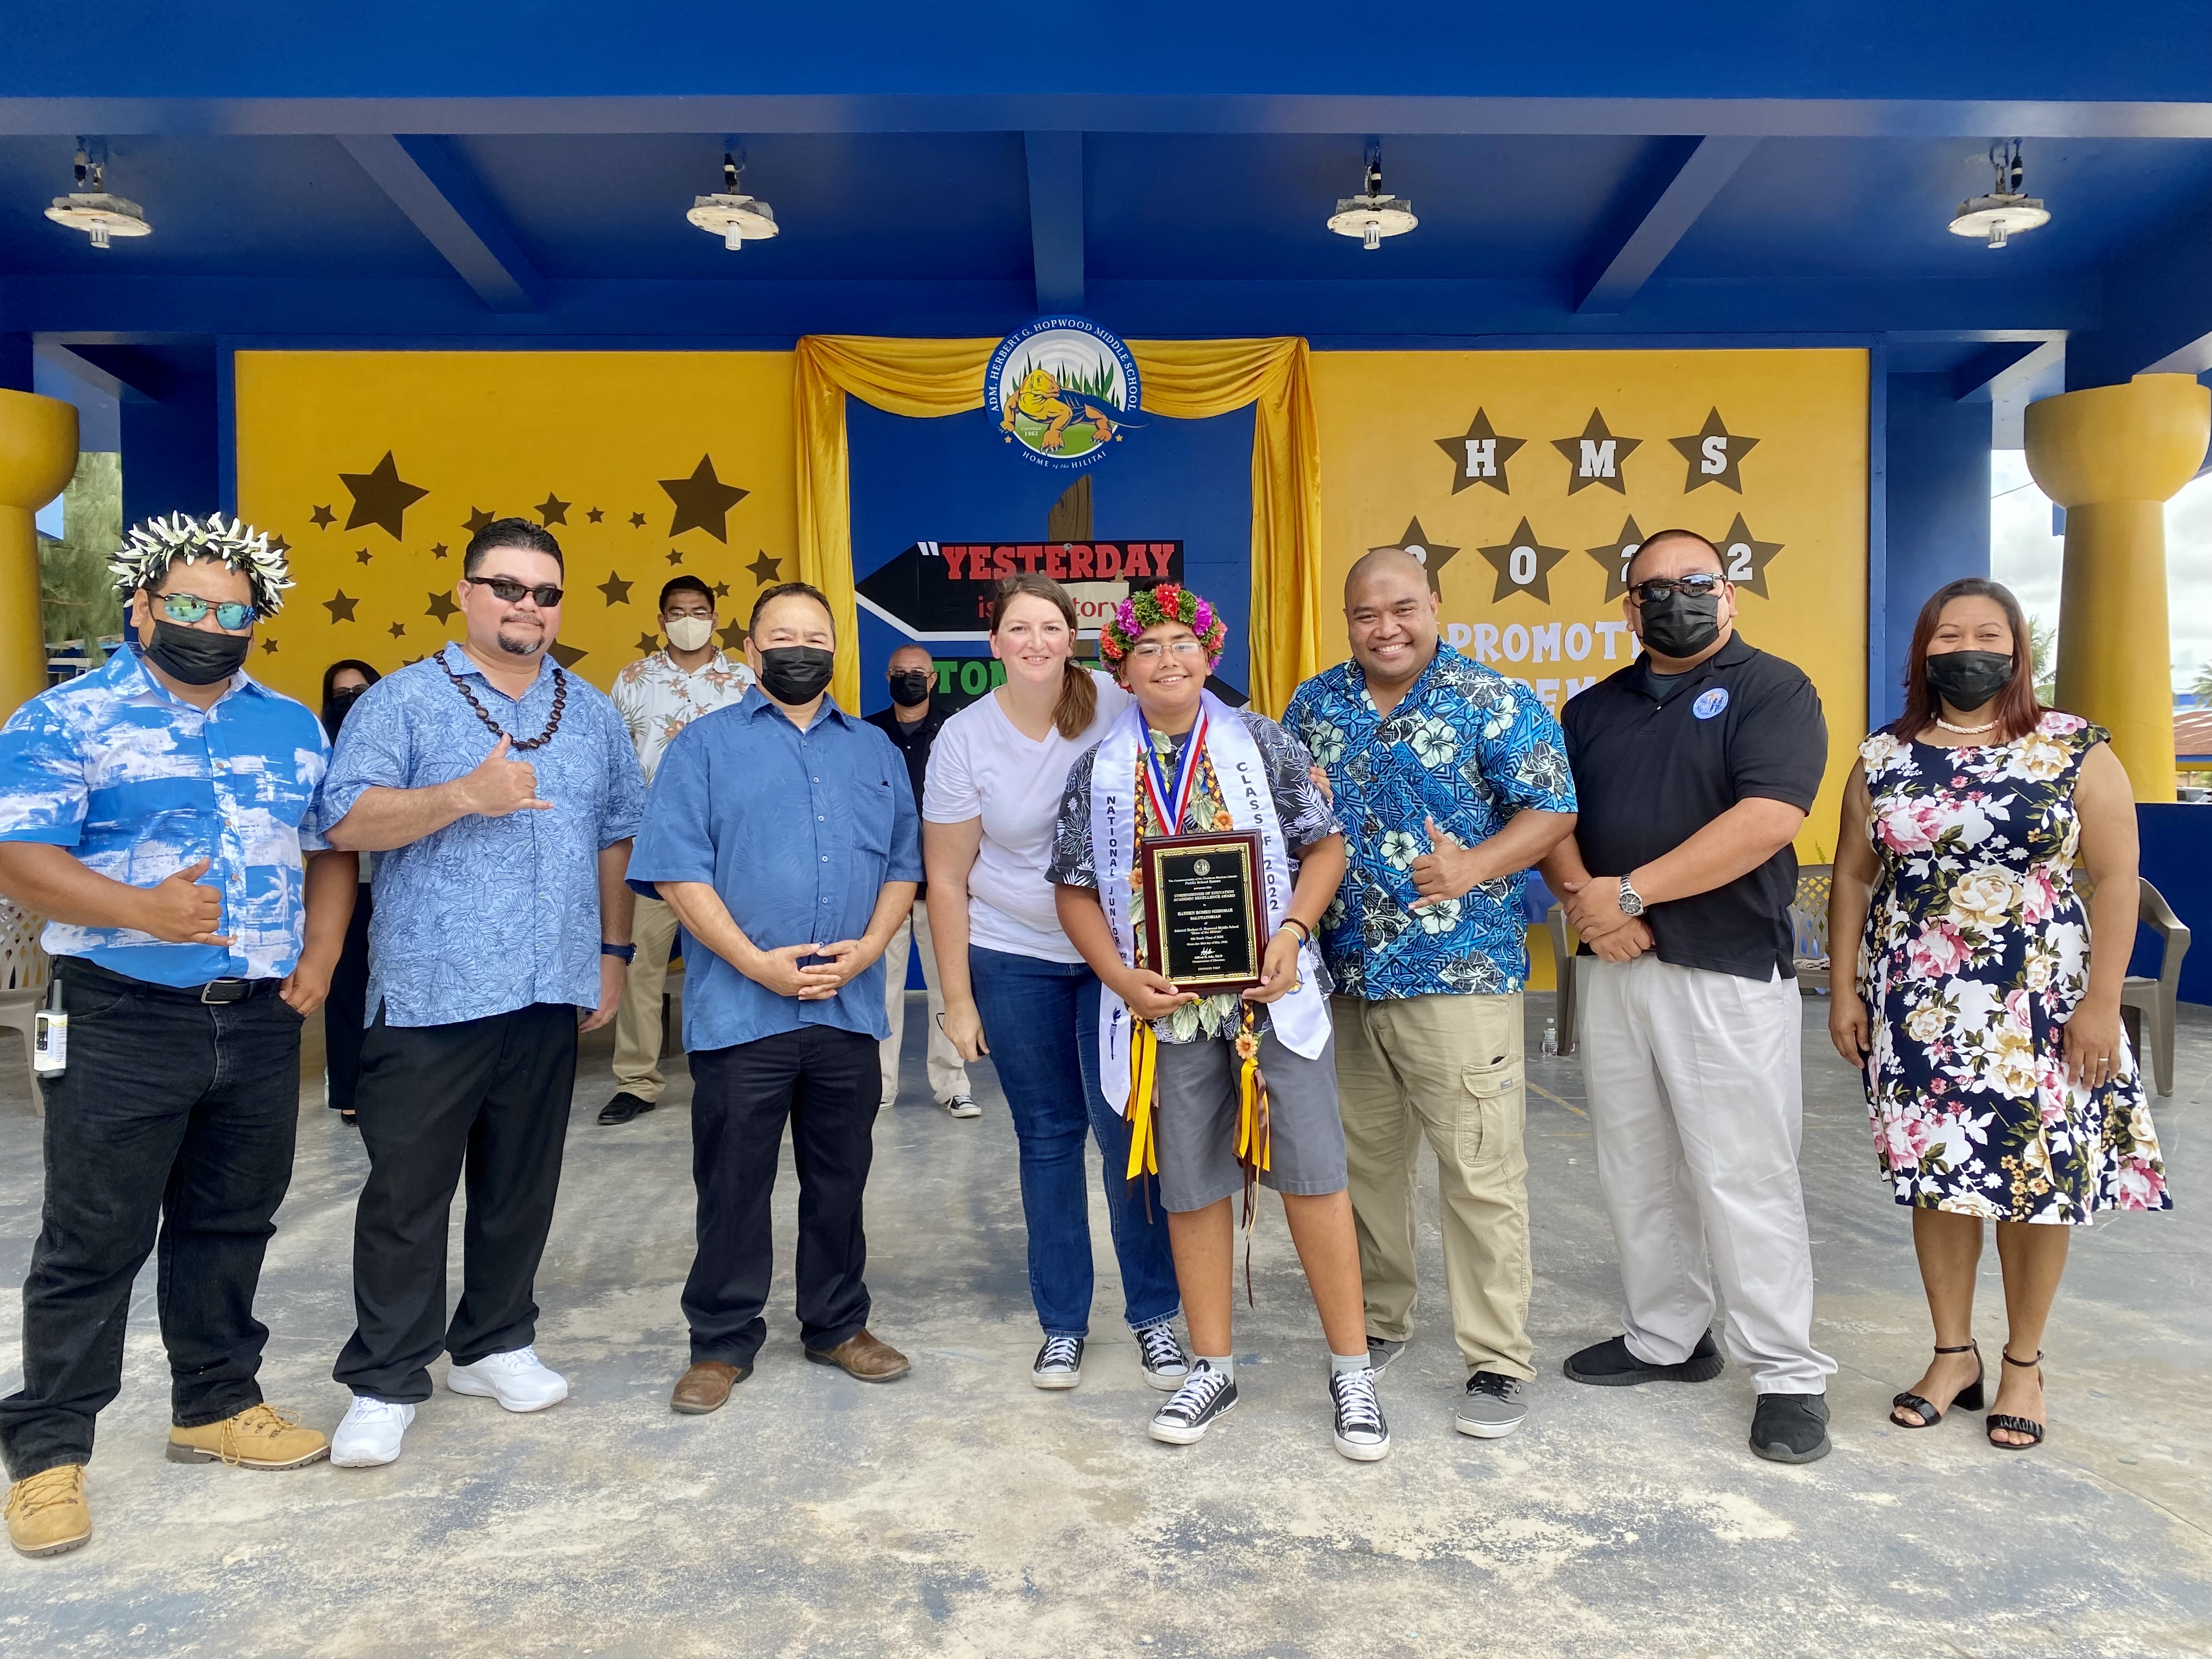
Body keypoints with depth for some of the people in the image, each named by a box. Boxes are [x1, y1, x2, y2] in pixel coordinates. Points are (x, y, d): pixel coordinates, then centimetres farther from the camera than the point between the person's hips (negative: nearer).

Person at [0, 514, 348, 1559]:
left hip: (262, 1022, 5)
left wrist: (320, 956, 1)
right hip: (125, 1023, -4)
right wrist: (144, 911, -25)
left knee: (231, 1225, 15)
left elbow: (330, 847, 15)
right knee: (92, 1241, 4)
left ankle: (216, 1405, 31)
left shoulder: (291, 727, 11)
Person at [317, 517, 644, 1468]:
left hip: (550, 995, 4)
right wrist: (465, 795, -23)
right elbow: (347, 822, -11)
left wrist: (613, 951, 13)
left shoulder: (592, 713, 12)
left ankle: (494, 1344, 30)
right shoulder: (403, 701, -1)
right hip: (430, 995, -4)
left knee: (522, 1185, 13)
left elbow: (617, 837, 16)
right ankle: (385, 1381, 16)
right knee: (407, 1192, 3)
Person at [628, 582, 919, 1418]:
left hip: (849, 1007, 3)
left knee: (840, 1179, 14)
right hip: (740, 1011, -3)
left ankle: (838, 1325, 30)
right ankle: (723, 1343, 21)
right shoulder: (706, 745, 2)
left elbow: (904, 865, 10)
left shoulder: (875, 751, 14)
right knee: (733, 1184, 6)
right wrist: (759, 963, -14)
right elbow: (677, 871, -7)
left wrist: (868, 946, -7)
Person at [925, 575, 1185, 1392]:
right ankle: (1062, 1323, 24)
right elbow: (947, 880, -2)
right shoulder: (965, 737, -6)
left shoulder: (1115, 705, -8)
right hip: (1014, 961, 1)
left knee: (1127, 1129, -3)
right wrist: (958, 999, -2)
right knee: (1048, 1137, 9)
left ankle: (1155, 1315, 16)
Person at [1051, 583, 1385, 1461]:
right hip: (1167, 1005, 1)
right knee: (1192, 1188, 9)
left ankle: (1352, 1370, 16)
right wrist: (1121, 977, -7)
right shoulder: (1099, 768, 5)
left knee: (1313, 1176, 0)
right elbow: (1078, 890, 7)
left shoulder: (1265, 745, 2)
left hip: (1273, 994, -1)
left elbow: (1325, 845, 4)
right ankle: (1212, 1366, 27)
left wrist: (1292, 933, -11)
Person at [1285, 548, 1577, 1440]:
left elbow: (1551, 810, -6)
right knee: (1364, 1159, 15)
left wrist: (1475, 868, -22)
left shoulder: (1494, 703, -4)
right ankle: (1376, 1321, 33)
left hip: (1460, 974, -4)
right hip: (1342, 975, 5)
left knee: (1481, 1171, -1)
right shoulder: (1315, 704, 10)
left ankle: (1499, 1361, 12)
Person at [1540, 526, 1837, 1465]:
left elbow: (1768, 820, -17)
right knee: (1635, 1169, 14)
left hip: (1728, 974, -6)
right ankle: (1664, 1339, 29)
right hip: (1612, 967, 6)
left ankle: (1789, 1376, 13)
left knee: (1744, 1176, -2)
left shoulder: (1772, 691, -4)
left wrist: (1630, 892, -17)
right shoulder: (1591, 710, 15)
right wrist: (1579, 896, -10)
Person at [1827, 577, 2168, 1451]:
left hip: (2039, 1004, -2)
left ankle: (2024, 1363, 23)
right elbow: (1852, 877, 8)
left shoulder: (2077, 751, -2)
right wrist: (1844, 989, 4)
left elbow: (2115, 878, -4)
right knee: (1937, 1176, 7)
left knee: (2040, 1179, 4)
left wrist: (2101, 1002, -9)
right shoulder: (1883, 758, 5)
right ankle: (1953, 1354, 24)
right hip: (1918, 1007, 2)